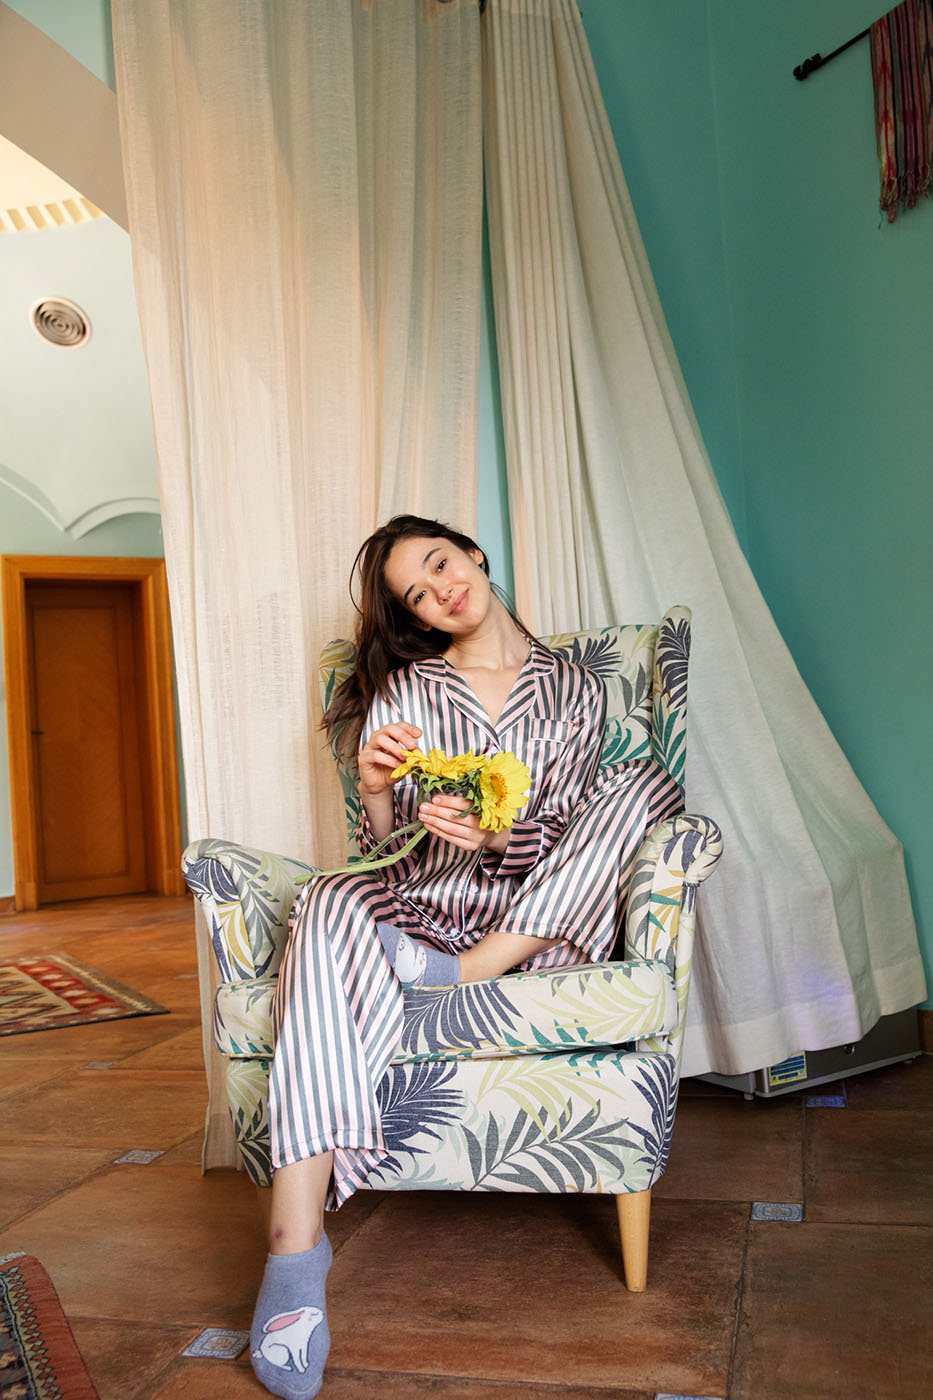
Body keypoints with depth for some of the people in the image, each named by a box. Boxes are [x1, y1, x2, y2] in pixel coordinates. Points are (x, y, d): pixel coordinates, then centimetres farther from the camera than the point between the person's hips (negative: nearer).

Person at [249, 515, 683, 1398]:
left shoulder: (575, 691, 11)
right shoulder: (402, 690, 12)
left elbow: (553, 846, 2)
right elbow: (385, 850, 6)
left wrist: (493, 836, -22)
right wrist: (375, 789, -17)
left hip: (533, 919, 0)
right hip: (417, 905, 0)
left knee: (646, 783, -22)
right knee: (332, 904, -35)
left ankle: (461, 974, -25)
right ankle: (295, 1247, -40)